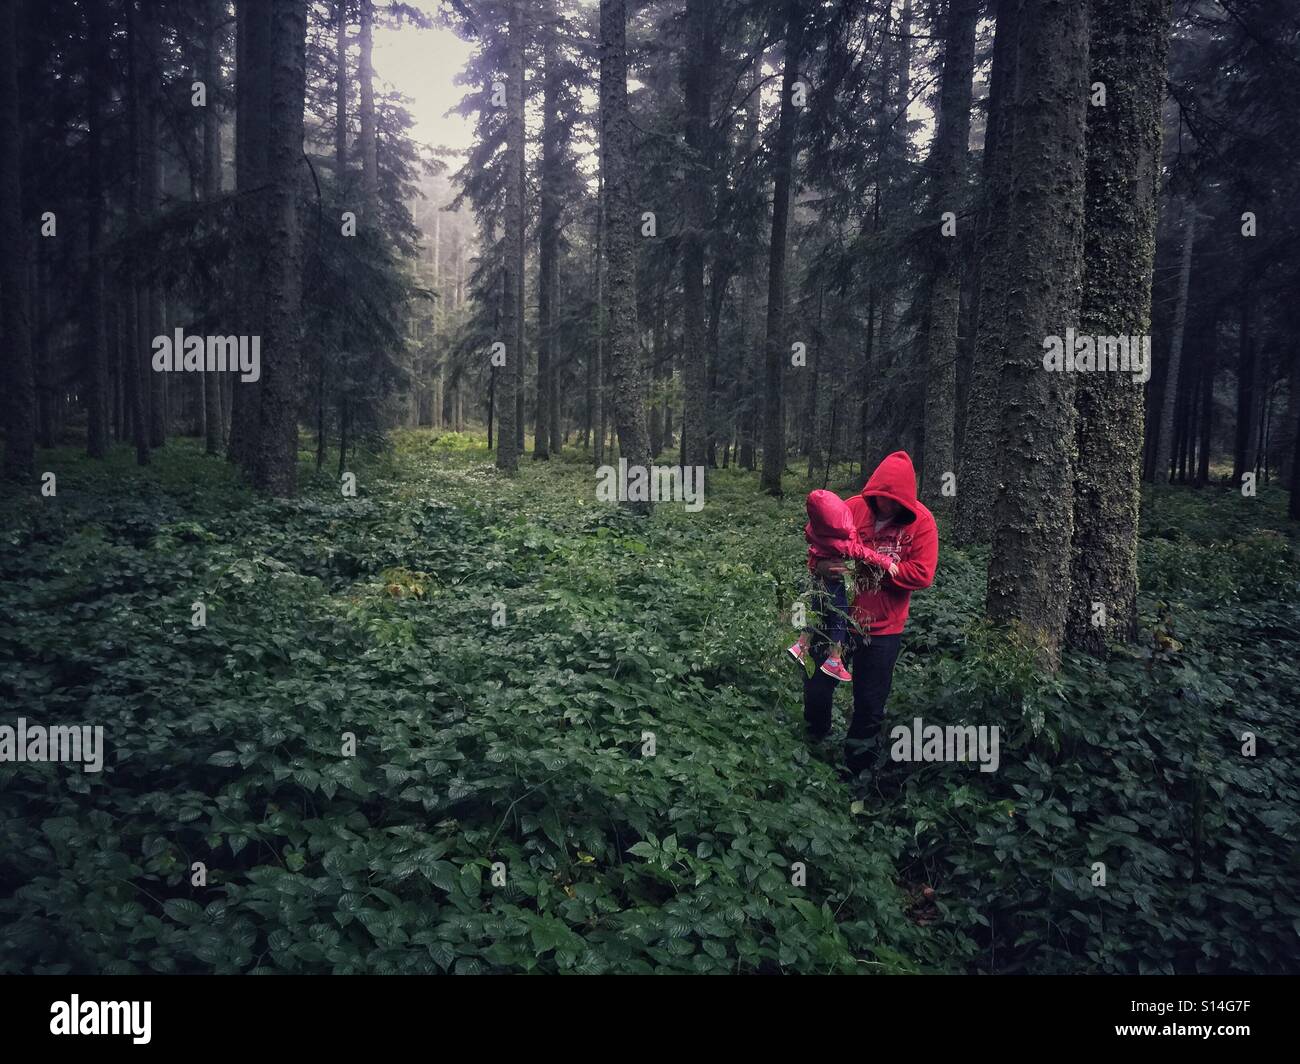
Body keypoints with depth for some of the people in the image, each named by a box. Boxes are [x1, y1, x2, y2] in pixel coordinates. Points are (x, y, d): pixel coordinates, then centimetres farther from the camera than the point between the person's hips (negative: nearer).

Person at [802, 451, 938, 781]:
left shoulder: (921, 522, -10)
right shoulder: (853, 507, -6)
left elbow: (921, 574, -16)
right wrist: (821, 565, -22)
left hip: (882, 630, -1)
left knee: (870, 706, 10)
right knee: (816, 691, 10)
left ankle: (854, 770, 31)